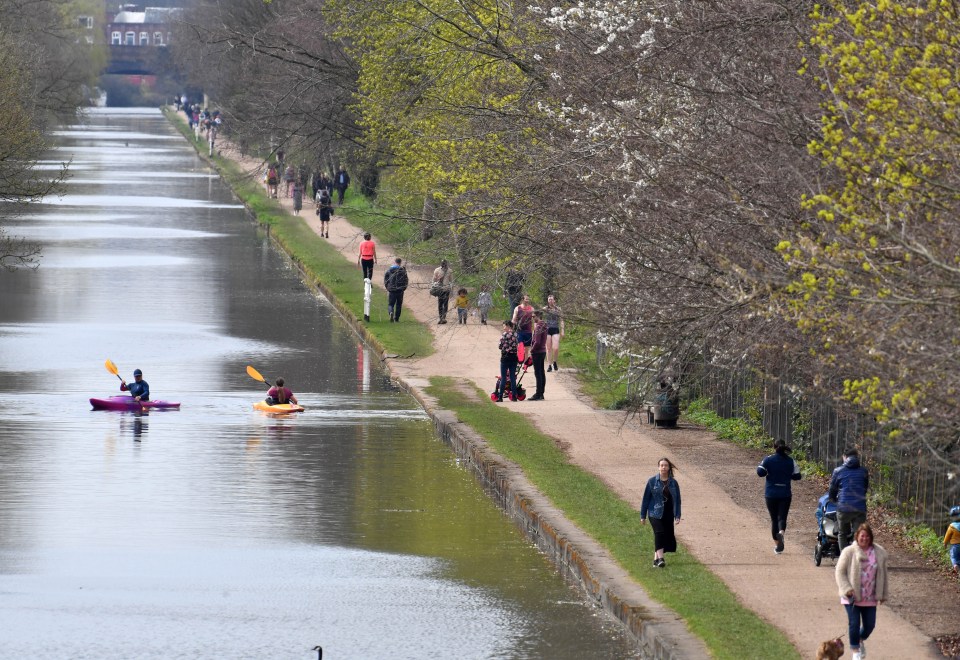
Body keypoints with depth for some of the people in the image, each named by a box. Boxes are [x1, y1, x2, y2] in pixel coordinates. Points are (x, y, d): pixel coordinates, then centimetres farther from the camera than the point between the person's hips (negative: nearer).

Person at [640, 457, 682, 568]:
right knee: (659, 533, -20)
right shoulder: (652, 481, 0)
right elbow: (646, 498, 3)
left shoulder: (673, 483, 6)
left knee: (668, 535, 3)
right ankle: (660, 558, -27)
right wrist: (643, 516, 3)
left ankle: (656, 558, 16)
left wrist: (677, 516, 0)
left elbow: (677, 500, 8)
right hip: (655, 514, -3)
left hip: (668, 515, 3)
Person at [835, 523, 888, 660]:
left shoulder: (879, 552, 0)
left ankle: (861, 641, 38)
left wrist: (883, 594, 10)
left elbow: (883, 575, 9)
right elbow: (840, 572, -6)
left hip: (870, 598, 3)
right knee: (854, 624, -5)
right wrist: (847, 589, -17)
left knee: (870, 625, 7)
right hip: (852, 597, -3)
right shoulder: (849, 552, -9)